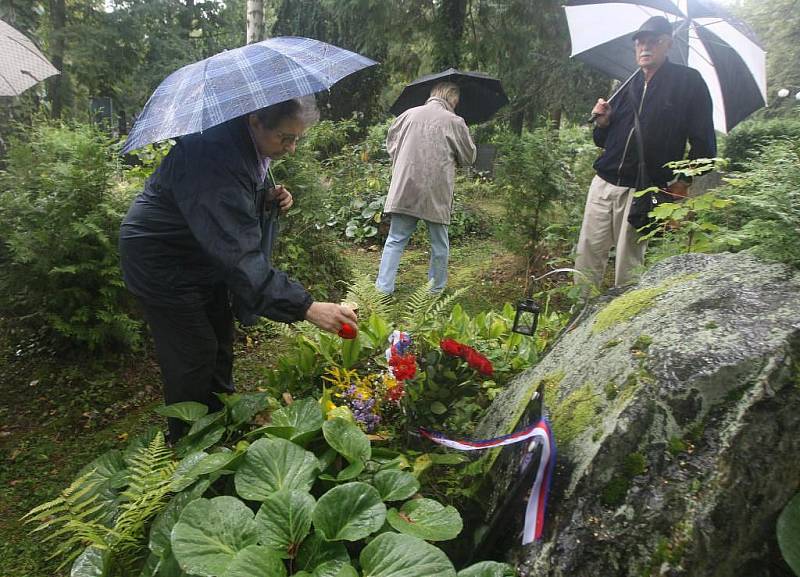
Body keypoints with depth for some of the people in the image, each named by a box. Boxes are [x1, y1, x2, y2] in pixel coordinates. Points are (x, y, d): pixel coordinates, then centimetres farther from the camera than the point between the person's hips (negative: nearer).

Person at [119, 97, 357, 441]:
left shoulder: (248, 142, -7)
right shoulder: (214, 155, -36)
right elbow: (240, 252, -42)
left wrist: (269, 198, -11)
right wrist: (306, 307, -46)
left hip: (205, 254, 9)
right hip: (162, 262, -9)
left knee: (220, 340, 16)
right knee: (193, 356, -2)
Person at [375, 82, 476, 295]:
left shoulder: (408, 114, 5)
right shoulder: (455, 122, -5)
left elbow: (390, 143, 17)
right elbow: (469, 157, 6)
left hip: (404, 191, 3)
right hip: (436, 194, -2)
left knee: (395, 240, 9)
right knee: (439, 243, 13)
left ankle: (383, 288, 6)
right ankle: (437, 289, 24)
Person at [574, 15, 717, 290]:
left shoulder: (688, 81, 3)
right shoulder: (628, 85, 17)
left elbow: (704, 143, 1)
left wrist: (682, 182, -8)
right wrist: (603, 123, 2)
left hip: (642, 192, -4)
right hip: (603, 184, 5)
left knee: (628, 265, -3)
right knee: (587, 254, 2)